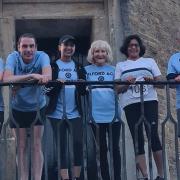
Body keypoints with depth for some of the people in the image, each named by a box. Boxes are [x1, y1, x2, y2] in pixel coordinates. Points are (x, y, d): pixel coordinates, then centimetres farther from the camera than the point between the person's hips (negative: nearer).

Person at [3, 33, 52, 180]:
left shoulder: (42, 56, -18)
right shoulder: (13, 57, -17)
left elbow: (48, 76, -38)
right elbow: (6, 79, -34)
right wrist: (32, 76, -46)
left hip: (38, 106, -1)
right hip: (18, 107, 1)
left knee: (37, 145, 0)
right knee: (22, 146, 7)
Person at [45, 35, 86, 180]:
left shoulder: (79, 67, 13)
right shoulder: (52, 66, 4)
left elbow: (83, 92, 10)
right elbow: (47, 91, -2)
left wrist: (83, 86, -12)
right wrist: (56, 84, -21)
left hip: (75, 113, 2)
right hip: (57, 113, -2)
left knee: (78, 143, -7)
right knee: (61, 146, 1)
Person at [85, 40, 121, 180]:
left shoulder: (113, 70, 9)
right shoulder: (87, 70, 6)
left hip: (113, 114, 1)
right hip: (96, 115, 0)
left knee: (114, 148, 3)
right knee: (102, 149, 6)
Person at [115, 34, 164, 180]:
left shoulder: (149, 61, 17)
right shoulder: (120, 66, 17)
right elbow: (117, 89, 9)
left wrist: (151, 80, -11)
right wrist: (127, 83, -11)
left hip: (149, 101, -1)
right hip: (130, 104, 1)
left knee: (153, 135, -12)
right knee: (137, 139, -3)